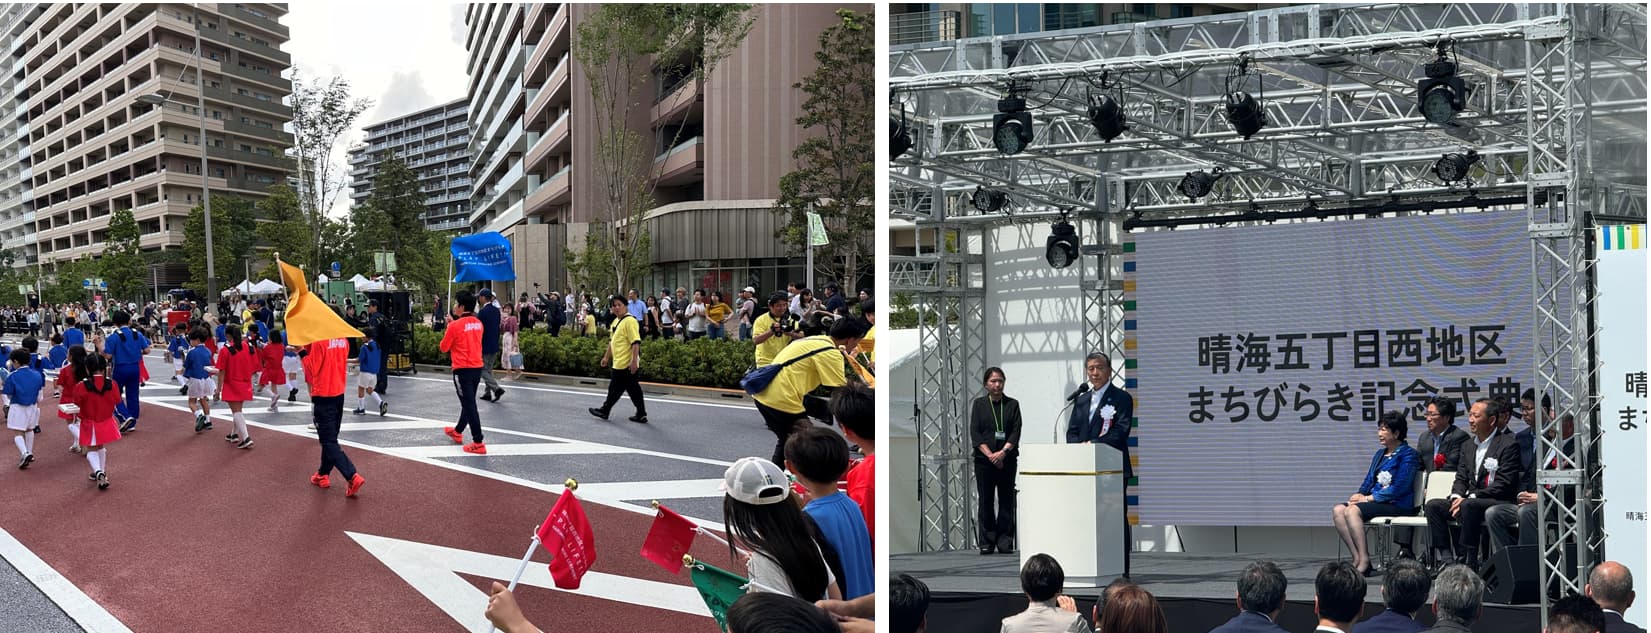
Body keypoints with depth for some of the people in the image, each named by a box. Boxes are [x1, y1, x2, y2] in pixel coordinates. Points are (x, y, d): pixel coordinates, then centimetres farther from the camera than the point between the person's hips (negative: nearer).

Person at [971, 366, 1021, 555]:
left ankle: (1005, 541, 4)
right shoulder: (979, 404, 8)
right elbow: (974, 432, 0)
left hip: (1007, 459, 1)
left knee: (1006, 500, -1)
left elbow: (1016, 431, 1)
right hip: (983, 460, 0)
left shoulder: (1012, 404, 9)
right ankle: (987, 542, 3)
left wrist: (1003, 452, -13)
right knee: (986, 500, -1)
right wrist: (990, 454, -11)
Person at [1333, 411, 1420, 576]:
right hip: (1374, 501, 8)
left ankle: (1364, 562, -31)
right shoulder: (1379, 454, 23)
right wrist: (1359, 494, -2)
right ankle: (1357, 558, -24)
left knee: (1352, 510, -31)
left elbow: (1400, 488, -13)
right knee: (1338, 510, -17)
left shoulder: (1407, 454, -3)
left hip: (1397, 504, -8)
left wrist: (1369, 498, -14)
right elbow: (1369, 480, 22)